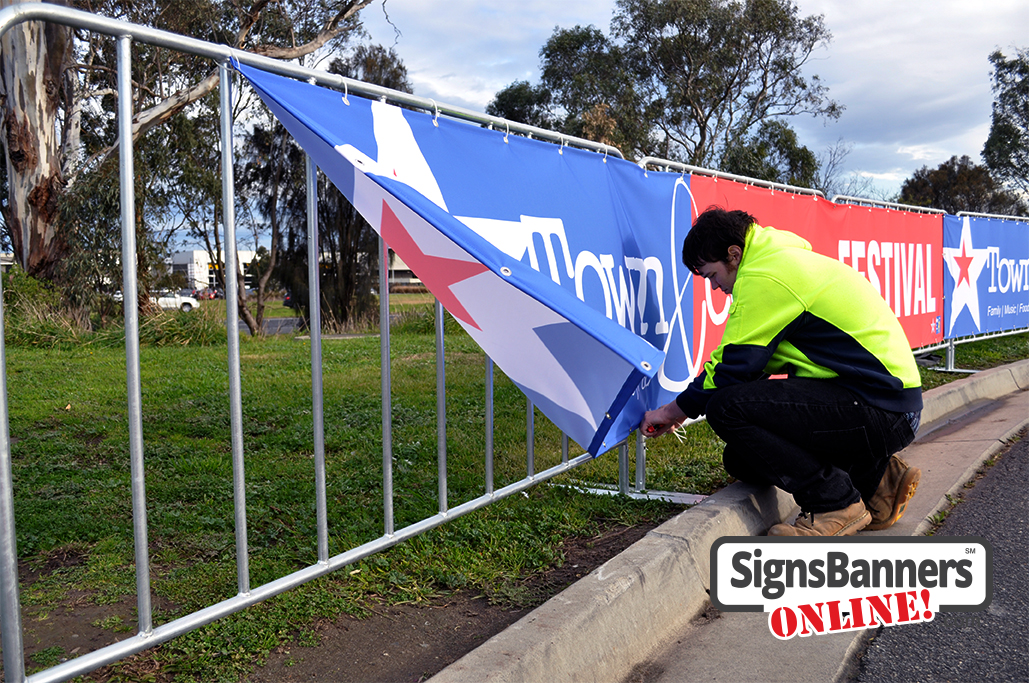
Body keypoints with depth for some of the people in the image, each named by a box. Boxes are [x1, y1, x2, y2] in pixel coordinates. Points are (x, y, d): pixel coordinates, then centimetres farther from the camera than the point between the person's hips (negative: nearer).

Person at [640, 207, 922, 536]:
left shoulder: (763, 279, -15)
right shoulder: (785, 259, 17)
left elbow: (733, 369, -12)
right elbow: (747, 355, 22)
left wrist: (672, 411, 3)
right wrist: (682, 406, 22)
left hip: (880, 409, -10)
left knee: (727, 407, -19)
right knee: (741, 457, 10)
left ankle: (836, 503, -8)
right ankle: (877, 479, 14)